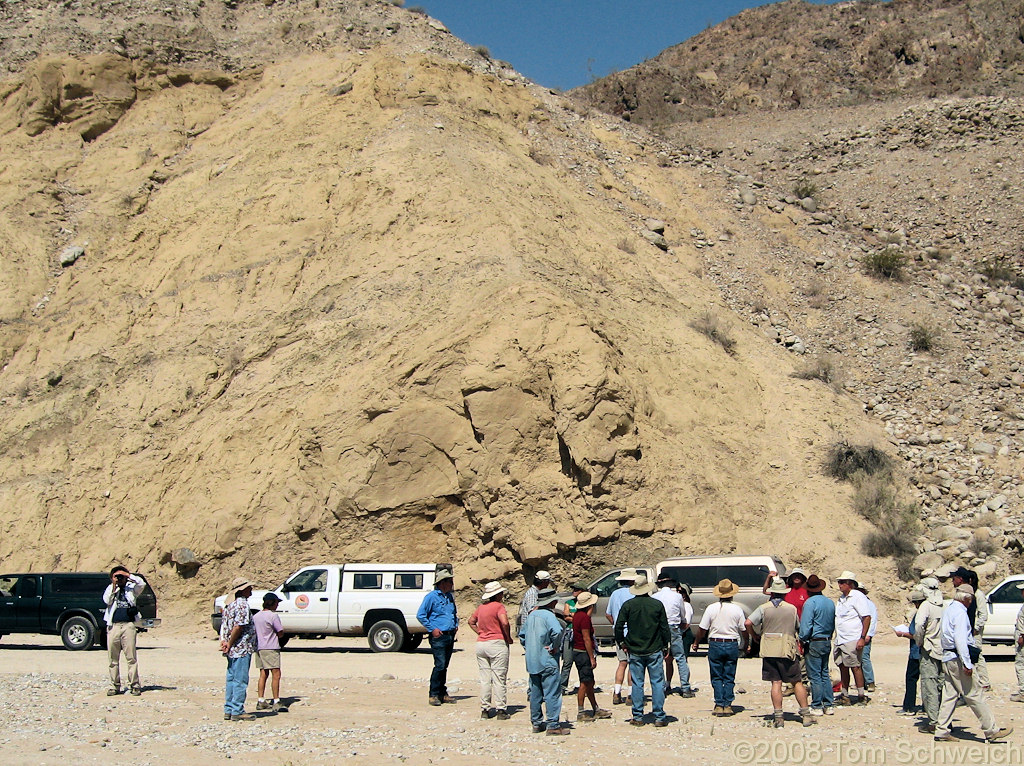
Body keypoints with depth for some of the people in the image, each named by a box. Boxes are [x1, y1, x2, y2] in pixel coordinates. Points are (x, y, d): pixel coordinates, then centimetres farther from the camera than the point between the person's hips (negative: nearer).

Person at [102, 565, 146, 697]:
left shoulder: (131, 589, 13)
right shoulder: (110, 589, 15)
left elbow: (142, 584, -5)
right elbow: (107, 601, -3)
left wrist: (128, 575, -1)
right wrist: (114, 586, -4)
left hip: (128, 626, -1)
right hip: (113, 626, 1)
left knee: (131, 657, -5)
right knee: (113, 659, 3)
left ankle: (135, 685, -3)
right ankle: (115, 686, 10)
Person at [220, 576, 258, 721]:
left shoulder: (231, 604, 15)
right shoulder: (242, 604, -14)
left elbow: (224, 626, 12)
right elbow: (238, 627, -21)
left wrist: (225, 642, 2)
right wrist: (230, 644, -13)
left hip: (233, 650, 9)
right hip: (242, 649, -9)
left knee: (231, 679, 12)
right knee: (240, 680, -4)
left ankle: (229, 710, 16)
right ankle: (237, 712, -2)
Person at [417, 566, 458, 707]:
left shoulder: (450, 597, 15)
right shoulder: (431, 597, -7)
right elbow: (420, 615, -8)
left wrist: (456, 624, 15)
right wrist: (432, 629, -12)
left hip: (450, 636, 7)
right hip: (438, 637, -7)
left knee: (444, 666, 11)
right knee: (440, 665, -12)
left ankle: (442, 693, 16)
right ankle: (433, 695, -5)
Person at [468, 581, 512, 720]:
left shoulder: (481, 607, 11)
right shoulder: (498, 606, -11)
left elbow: (471, 621, 23)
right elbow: (504, 622, -24)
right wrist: (508, 638, -10)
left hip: (481, 644, 7)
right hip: (497, 644, -6)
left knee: (484, 679, 11)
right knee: (499, 679, -1)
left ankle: (484, 709, 13)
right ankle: (500, 710, 0)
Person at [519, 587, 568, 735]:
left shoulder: (531, 615, 12)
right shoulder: (548, 615, -13)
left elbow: (522, 635, 22)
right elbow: (557, 631, -32)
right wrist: (555, 647, -19)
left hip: (532, 662, 8)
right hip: (547, 662, -8)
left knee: (535, 694, 14)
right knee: (552, 694, -5)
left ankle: (536, 723, 20)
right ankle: (553, 725, -5)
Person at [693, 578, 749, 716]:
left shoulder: (711, 608, -6)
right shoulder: (737, 609, -3)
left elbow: (702, 629, -3)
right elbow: (744, 630, 3)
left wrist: (696, 642, 12)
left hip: (715, 644, -1)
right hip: (732, 645, 1)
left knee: (716, 677, 7)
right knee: (729, 678, 8)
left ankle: (719, 705, 2)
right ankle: (728, 705, 6)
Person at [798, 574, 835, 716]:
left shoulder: (810, 602, -15)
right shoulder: (830, 602, 8)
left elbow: (806, 626, -18)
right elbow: (833, 624, 15)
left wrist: (802, 640, -6)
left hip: (814, 642, -7)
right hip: (827, 642, 7)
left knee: (815, 676, -3)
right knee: (825, 674, 14)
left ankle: (817, 707, -1)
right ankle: (829, 705, 14)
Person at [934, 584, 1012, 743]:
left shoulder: (948, 610, 15)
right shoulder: (960, 612, -13)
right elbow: (960, 639, -21)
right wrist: (967, 663, -22)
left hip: (946, 658, 9)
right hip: (957, 658, -9)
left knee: (949, 695, 9)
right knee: (975, 695, -4)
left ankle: (942, 731, 7)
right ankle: (992, 731, 0)